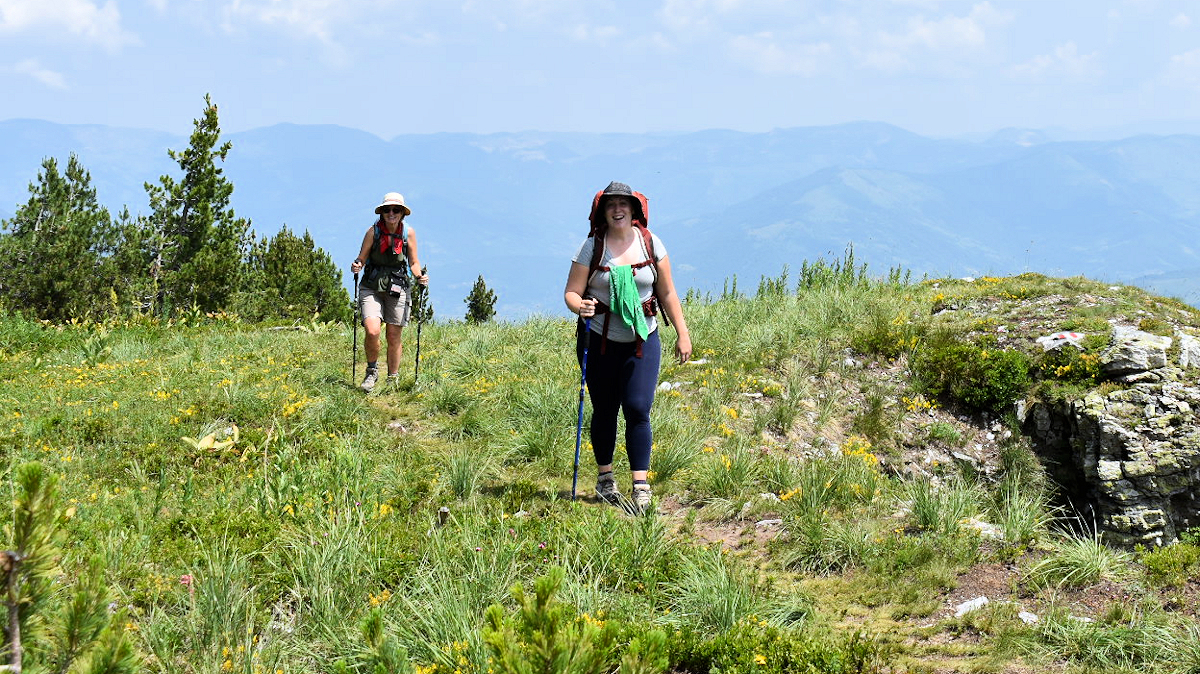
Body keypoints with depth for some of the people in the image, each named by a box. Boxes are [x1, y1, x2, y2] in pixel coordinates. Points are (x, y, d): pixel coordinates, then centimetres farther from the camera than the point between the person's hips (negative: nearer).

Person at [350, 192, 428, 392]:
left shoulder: (408, 233, -1)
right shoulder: (374, 231, -5)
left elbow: (414, 263, 7)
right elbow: (362, 258, 2)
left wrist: (420, 276, -12)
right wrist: (357, 265, -20)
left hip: (397, 289, 1)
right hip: (372, 288, -1)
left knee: (394, 337, 6)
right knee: (372, 331, -19)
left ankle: (393, 380, 24)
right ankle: (372, 370, 7)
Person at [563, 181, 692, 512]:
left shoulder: (650, 242, 1)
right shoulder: (592, 246, -5)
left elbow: (667, 293, 8)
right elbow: (571, 293, -5)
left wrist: (682, 333, 7)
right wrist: (580, 306, -28)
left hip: (643, 340, 1)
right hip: (599, 340, 0)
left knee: (638, 409, -9)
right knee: (604, 410, 7)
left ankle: (641, 485, -5)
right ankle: (604, 477, 24)